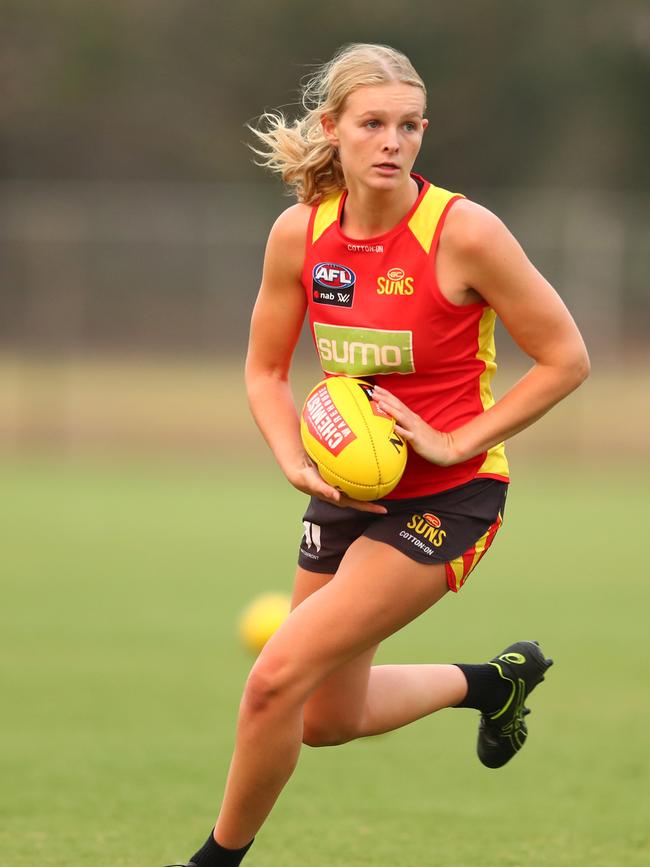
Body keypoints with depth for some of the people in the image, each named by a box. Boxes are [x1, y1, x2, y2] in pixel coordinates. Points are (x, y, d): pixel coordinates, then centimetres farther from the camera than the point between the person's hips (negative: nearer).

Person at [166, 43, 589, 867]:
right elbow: (265, 371, 7)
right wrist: (298, 462, -11)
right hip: (347, 490, 6)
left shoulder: (463, 232, -19)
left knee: (278, 681, -16)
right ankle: (496, 681, 41)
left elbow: (565, 358, -12)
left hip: (445, 496, -6)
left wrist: (455, 442, -18)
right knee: (328, 718, 17)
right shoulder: (299, 232, -6)